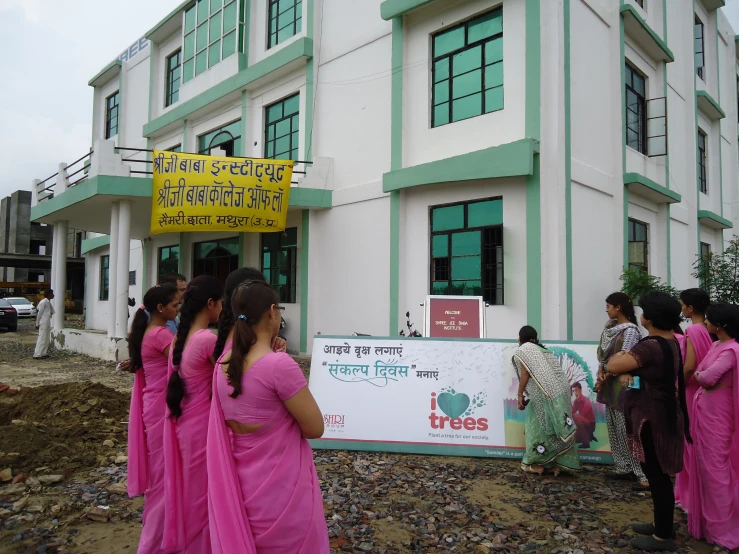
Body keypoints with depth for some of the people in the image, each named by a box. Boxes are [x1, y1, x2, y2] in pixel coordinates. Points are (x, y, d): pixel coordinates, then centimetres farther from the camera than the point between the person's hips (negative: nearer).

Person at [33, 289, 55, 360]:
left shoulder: (48, 302, 14)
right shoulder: (43, 302, -14)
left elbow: (52, 312, 22)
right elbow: (39, 313, -14)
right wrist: (37, 324, -12)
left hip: (47, 323, 10)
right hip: (43, 323, -10)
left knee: (47, 339, 13)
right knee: (42, 339, -9)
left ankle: (44, 353, 19)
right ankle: (37, 355, -6)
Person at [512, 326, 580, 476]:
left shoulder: (522, 350, 5)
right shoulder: (542, 350, 26)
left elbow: (525, 374, -5)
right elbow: (552, 372, 19)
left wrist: (520, 395, -2)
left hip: (545, 393, -7)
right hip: (561, 390, 7)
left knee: (540, 427, 3)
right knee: (556, 426, 12)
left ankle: (536, 464, 10)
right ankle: (555, 463, 16)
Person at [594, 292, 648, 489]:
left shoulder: (630, 330, -15)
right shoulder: (610, 327, 10)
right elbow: (602, 353, 10)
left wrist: (605, 377, -9)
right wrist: (600, 373, -5)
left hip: (622, 383, -9)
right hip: (610, 383, 9)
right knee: (615, 428, 13)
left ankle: (645, 474, -2)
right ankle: (624, 468, 23)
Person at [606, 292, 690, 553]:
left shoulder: (651, 347, -26)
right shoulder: (670, 341, 7)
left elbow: (612, 366, -27)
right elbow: (638, 364, 9)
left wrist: (619, 356, -6)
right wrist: (627, 372, -12)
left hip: (652, 419, -10)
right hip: (662, 415, 10)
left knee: (657, 476, 2)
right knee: (658, 474, 20)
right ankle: (661, 524, 34)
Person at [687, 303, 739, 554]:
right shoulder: (717, 345, 10)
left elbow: (706, 378, -22)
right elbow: (703, 376, 12)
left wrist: (697, 375, -3)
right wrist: (701, 376, -7)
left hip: (716, 412, -9)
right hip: (705, 409, 9)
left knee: (715, 468, 0)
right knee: (704, 465, 16)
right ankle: (707, 519, 30)